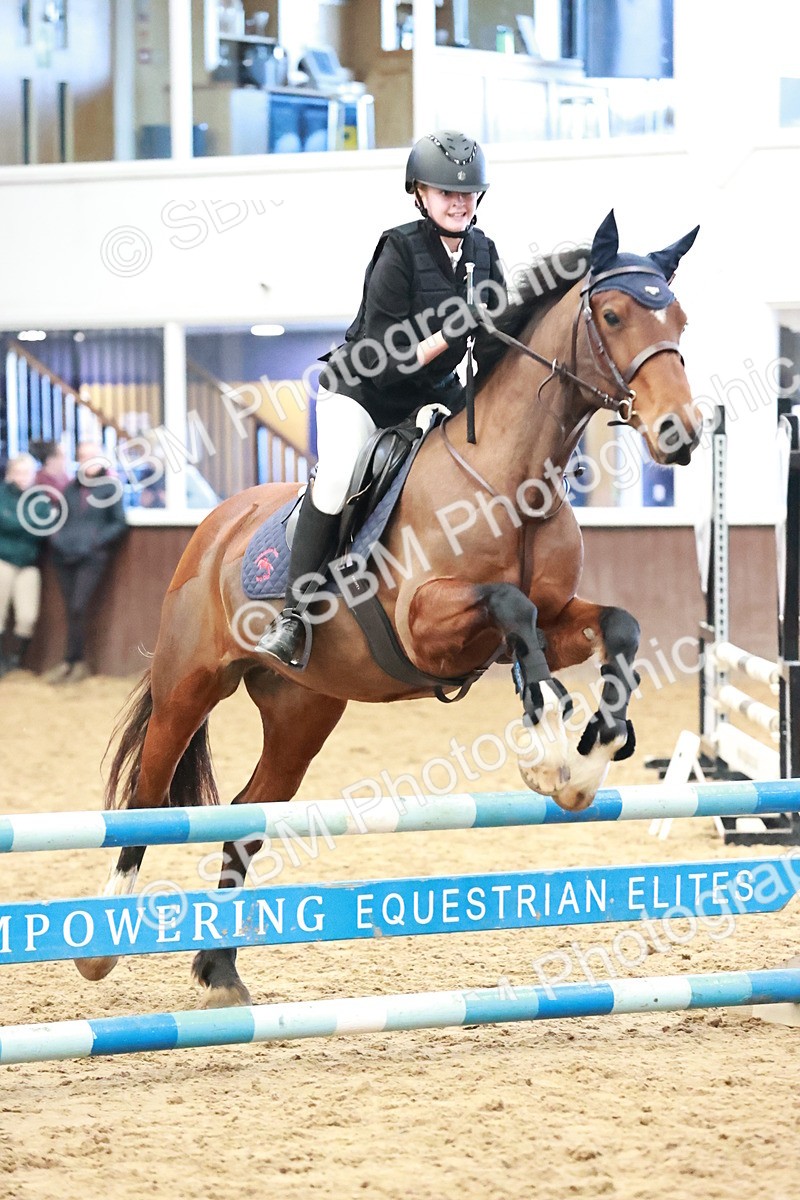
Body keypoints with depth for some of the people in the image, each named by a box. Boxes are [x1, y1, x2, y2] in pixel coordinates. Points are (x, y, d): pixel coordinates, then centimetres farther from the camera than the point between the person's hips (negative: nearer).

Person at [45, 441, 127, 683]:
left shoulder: (110, 487, 1)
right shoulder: (71, 486, 13)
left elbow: (119, 524, 2)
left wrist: (96, 541, -9)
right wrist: (57, 537, 5)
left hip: (92, 557, -4)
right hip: (65, 555, 4)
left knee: (78, 607, -13)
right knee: (72, 610, 5)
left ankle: (72, 661, -7)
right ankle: (77, 664, 10)